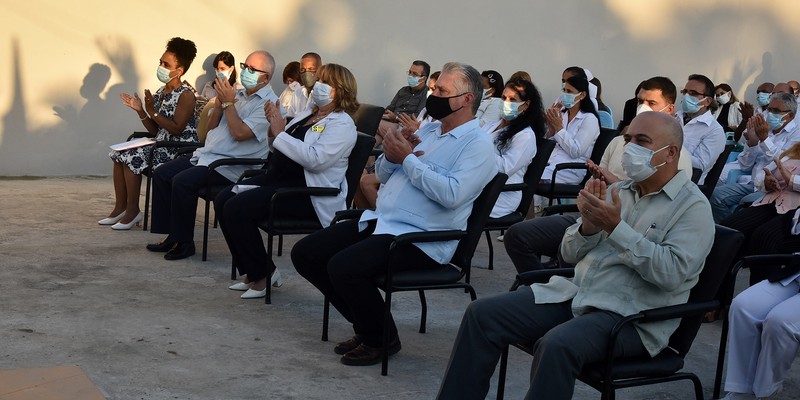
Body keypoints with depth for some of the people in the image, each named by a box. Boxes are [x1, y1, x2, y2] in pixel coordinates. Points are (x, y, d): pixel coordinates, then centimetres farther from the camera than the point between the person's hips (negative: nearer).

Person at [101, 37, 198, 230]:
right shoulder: (160, 92, 13)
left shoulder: (185, 95, -12)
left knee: (132, 157, -21)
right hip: (161, 145, 9)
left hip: (179, 150, -9)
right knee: (120, 155, -2)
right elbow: (155, 131, 12)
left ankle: (133, 211, -11)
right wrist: (141, 111, 0)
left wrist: (152, 112, -18)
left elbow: (176, 129, -22)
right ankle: (120, 208, 1)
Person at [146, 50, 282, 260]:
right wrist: (219, 103, 0)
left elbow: (240, 133, -21)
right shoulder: (240, 94, 17)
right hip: (206, 155, 9)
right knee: (162, 173, -2)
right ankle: (171, 235, 1)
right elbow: (211, 127, 18)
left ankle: (184, 242, -13)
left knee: (183, 181, -26)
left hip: (230, 166, -9)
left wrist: (228, 103, -12)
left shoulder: (268, 103, -9)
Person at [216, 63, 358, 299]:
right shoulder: (308, 116, 19)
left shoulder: (341, 124, -8)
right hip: (278, 178, 10)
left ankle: (261, 275, -7)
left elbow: (315, 159, -23)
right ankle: (252, 271, 2)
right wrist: (274, 127, 2)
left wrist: (280, 133, -18)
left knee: (237, 208, -22)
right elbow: (278, 150, 23)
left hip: (308, 193, -9)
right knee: (224, 200, -5)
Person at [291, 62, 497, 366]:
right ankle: (366, 325, 11)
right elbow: (383, 175, 22)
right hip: (380, 221, 9)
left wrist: (407, 159, -14)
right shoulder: (428, 130, 18)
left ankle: (381, 339, -3)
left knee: (344, 267, -29)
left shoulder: (478, 145, -7)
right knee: (305, 254, -1)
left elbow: (451, 194, -24)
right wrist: (391, 156, -2)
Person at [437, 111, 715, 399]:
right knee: (482, 314, -8)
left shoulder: (693, 207, -4)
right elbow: (569, 253, 15)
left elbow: (672, 273, -19)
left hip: (629, 317, -7)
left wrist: (615, 227, -20)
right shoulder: (618, 191, 16)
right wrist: (588, 226, -7)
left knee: (557, 345, -35)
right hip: (575, 293, 7)